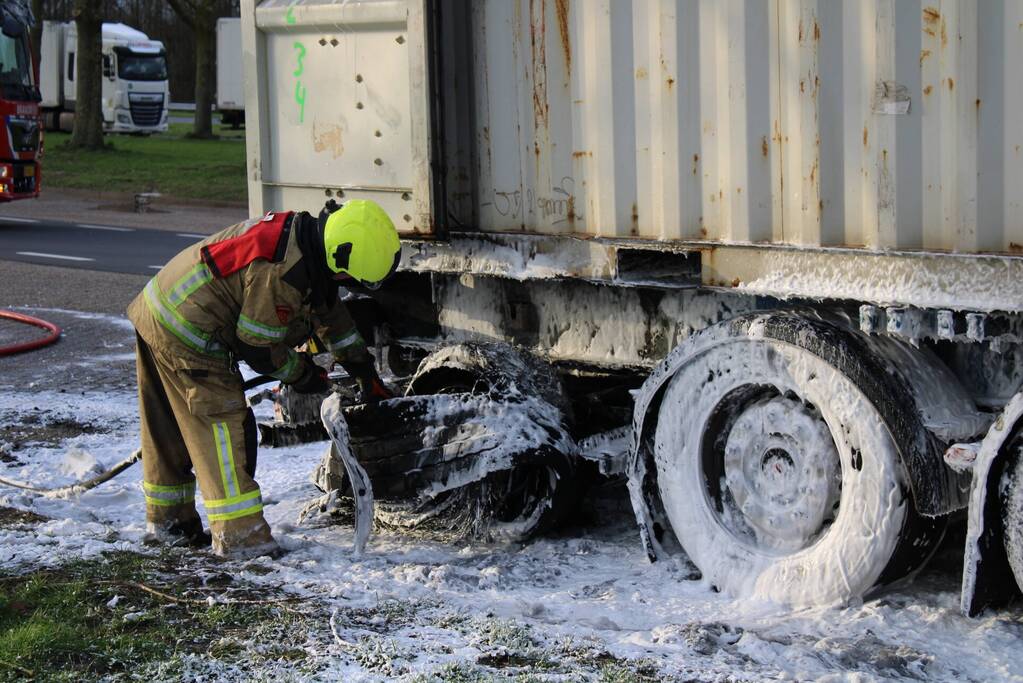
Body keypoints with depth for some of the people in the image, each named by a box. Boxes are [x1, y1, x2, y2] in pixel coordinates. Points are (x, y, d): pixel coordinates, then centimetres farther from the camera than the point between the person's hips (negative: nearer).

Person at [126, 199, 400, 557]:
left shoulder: (298, 235, 5)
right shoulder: (280, 272, -27)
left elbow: (328, 308, 18)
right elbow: (256, 346, -18)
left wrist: (364, 370, 23)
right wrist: (302, 374, 0)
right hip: (186, 337, -10)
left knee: (169, 428, 18)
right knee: (224, 426, -7)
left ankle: (167, 520, 31)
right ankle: (239, 535, -6)